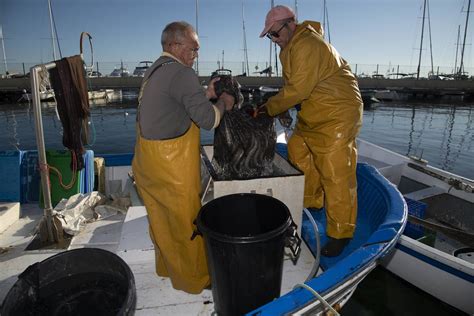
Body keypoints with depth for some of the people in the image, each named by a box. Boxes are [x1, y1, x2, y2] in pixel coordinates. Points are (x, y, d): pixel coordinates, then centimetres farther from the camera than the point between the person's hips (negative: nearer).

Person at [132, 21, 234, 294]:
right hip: (170, 166, -10)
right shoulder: (181, 73, -18)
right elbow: (208, 119, -21)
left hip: (147, 162, 10)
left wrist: (206, 94, 11)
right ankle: (193, 278, 26)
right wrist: (223, 103, -3)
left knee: (162, 218, 23)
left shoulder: (156, 70, 13)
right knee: (186, 222, 7)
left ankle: (167, 266, 43)